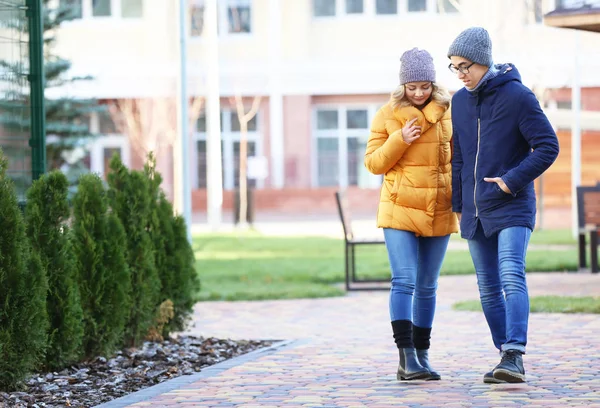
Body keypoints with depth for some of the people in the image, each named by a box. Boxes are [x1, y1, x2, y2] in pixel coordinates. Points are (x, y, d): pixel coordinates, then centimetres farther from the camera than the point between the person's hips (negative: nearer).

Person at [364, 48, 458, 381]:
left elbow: (458, 157, 13)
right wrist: (400, 140, -14)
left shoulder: (447, 112, 4)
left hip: (438, 212, 2)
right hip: (399, 209, -2)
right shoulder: (387, 115, 0)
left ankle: (422, 355, 17)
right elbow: (374, 163, 1)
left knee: (427, 286, 9)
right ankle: (406, 357, -15)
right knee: (404, 281, -13)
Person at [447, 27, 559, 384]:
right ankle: (509, 359, 13)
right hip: (475, 213, 7)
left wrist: (513, 180, -15)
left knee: (512, 278, -20)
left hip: (512, 208, -7)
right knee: (489, 289, 7)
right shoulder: (460, 101, 9)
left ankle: (514, 355, -26)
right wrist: (458, 204, 16)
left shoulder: (518, 96, -9)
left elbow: (548, 146, -10)